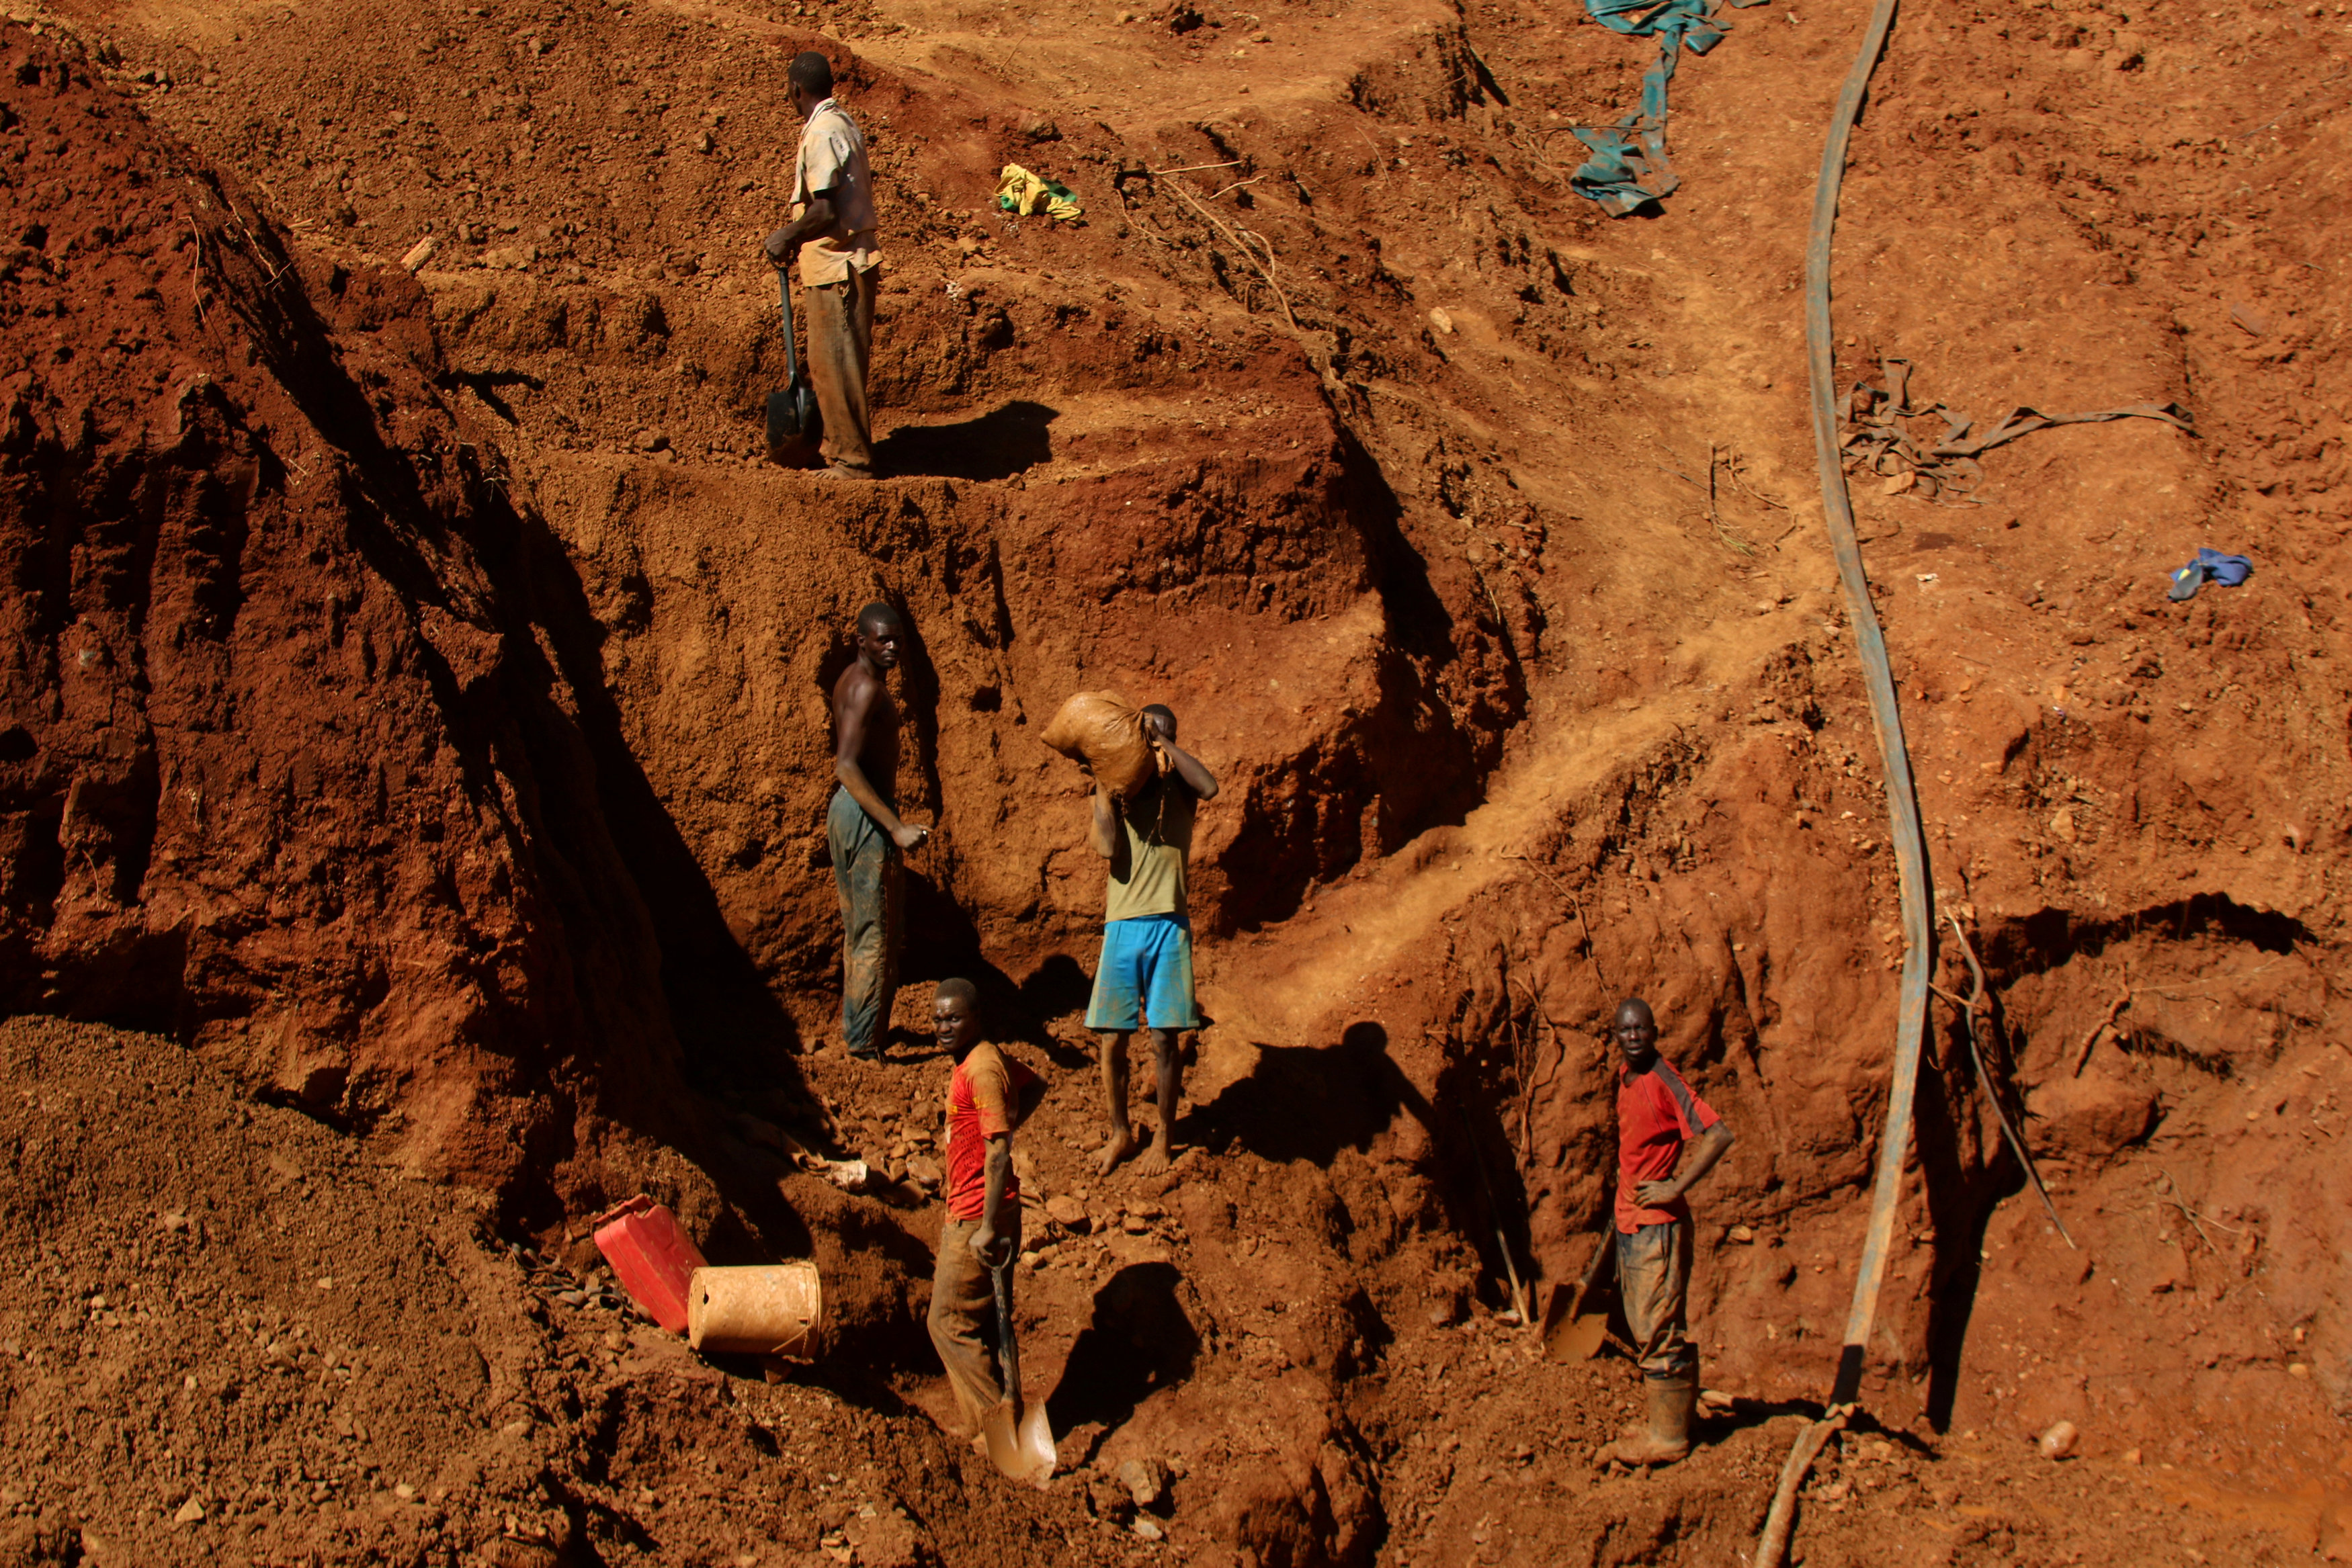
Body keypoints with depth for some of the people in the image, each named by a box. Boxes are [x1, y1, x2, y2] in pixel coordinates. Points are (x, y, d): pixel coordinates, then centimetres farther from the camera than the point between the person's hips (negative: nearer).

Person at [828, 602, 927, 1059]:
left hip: (846, 811, 11)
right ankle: (865, 1044, -2)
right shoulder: (867, 688, -19)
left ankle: (855, 1028, 30)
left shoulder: (850, 681, 13)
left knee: (858, 930, 20)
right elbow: (846, 767, -29)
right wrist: (897, 828, -33)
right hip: (867, 816, -11)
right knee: (877, 935, -5)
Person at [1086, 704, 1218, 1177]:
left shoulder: (1177, 786, 7)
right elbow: (1108, 848, -8)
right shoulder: (1113, 788, 8)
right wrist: (1103, 791, -7)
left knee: (1164, 1039, 1)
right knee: (1112, 1040, 3)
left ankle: (1164, 1137, 16)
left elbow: (1210, 787, -18)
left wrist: (1163, 743, -13)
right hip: (1122, 925, 1)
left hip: (1168, 924, -1)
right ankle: (1120, 1133, 20)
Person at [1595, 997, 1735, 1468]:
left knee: (1659, 1330, -5)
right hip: (1631, 1222, 9)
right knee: (1645, 1329, 14)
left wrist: (1675, 1187, -21)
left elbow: (1718, 1135, -23)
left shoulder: (1663, 1080, -16)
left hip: (1658, 1225, -9)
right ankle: (1665, 1427, 22)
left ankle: (1669, 1438, 1)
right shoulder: (1625, 1077, 10)